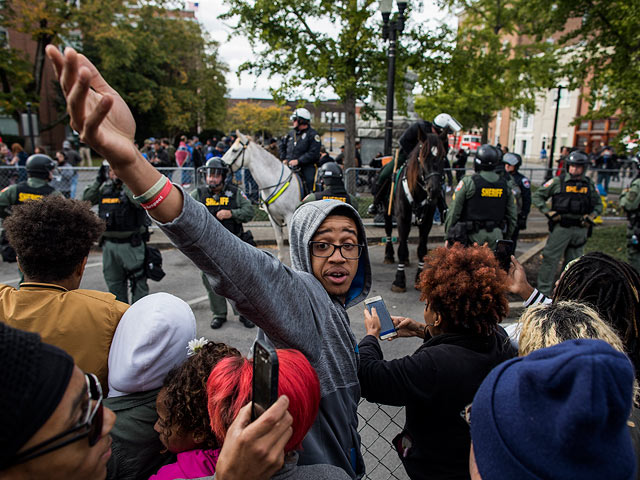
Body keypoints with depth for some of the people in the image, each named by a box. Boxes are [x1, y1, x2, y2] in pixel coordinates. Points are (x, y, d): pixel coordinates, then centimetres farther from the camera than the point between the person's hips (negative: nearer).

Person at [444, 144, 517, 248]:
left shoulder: (467, 182, -9)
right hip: (496, 235, 4)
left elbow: (454, 212, -8)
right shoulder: (505, 185, 5)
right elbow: (513, 216, 10)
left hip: (473, 235, -4)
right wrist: (506, 237, 21)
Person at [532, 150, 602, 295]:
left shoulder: (590, 185, 9)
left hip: (580, 230, 4)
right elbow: (537, 196, 0)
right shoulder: (558, 182, -2)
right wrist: (548, 212, -9)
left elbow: (598, 205, 19)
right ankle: (543, 291, 5)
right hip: (560, 227, -4)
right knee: (550, 259, -4)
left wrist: (591, 217, 1)